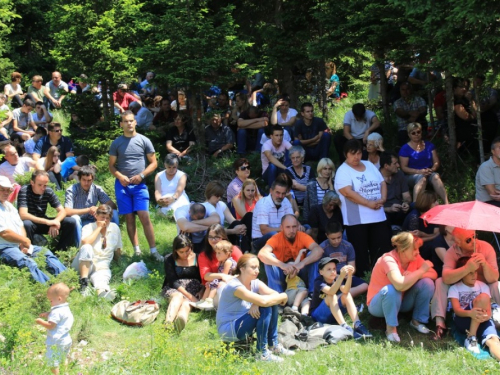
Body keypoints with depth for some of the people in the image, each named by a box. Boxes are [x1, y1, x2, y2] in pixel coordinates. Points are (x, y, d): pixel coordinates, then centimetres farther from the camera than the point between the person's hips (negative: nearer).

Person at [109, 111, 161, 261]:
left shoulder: (144, 141, 2)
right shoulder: (116, 143, 6)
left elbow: (153, 163, 4)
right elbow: (111, 165, 9)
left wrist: (141, 175, -10)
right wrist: (120, 177, -10)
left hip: (139, 185, -2)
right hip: (122, 185, 2)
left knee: (144, 216, -10)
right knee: (129, 218, 4)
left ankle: (153, 250, -8)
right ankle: (137, 250, 10)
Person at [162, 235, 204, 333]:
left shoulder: (197, 258, 9)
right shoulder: (169, 259, 5)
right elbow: (172, 281, -6)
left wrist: (202, 291, -12)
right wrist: (189, 295, -18)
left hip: (194, 288, 0)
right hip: (174, 289, 0)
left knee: (186, 302, -36)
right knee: (178, 296, -38)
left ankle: (182, 320, -74)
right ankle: (168, 322, -69)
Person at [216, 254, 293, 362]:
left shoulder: (255, 283, 2)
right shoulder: (235, 286, -25)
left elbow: (275, 294, -12)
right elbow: (263, 301, -36)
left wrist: (256, 303, -29)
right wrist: (283, 296, -20)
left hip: (243, 324, 9)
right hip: (228, 330, -8)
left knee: (272, 303, -6)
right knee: (264, 309, -25)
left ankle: (273, 345, 1)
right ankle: (262, 353, -19)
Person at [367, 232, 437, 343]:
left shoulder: (415, 258, -9)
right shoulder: (389, 259, -30)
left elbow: (434, 275, -11)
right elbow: (400, 285, -45)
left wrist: (414, 276, -28)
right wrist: (421, 270, -33)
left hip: (401, 302, 6)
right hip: (379, 304, -6)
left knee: (427, 283, -15)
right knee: (391, 290, -39)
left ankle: (417, 320, 1)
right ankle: (391, 328, -19)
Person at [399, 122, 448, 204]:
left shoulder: (429, 145, 17)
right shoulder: (405, 149, 4)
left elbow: (436, 162, 13)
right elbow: (404, 167, -4)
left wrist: (432, 169, -11)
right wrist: (419, 171, -17)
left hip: (430, 173, 3)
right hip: (412, 176, -3)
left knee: (435, 176, -32)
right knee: (422, 178, -38)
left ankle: (446, 203, -45)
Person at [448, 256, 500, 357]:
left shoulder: (483, 286, 10)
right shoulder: (455, 288, 3)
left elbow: (488, 310, -2)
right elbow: (456, 310, -12)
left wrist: (486, 315, -27)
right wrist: (470, 313, -35)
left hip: (481, 321, 3)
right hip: (462, 321, -2)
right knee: (483, 298, -25)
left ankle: (491, 342, -58)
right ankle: (471, 337, -27)